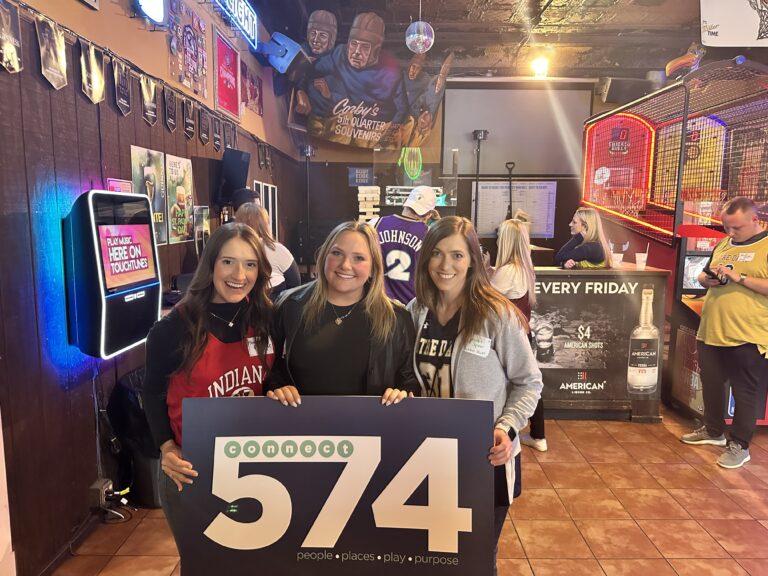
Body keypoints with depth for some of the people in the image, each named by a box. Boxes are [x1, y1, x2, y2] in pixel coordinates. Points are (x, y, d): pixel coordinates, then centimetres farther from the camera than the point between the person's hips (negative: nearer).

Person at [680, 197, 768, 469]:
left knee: (745, 393, 5)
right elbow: (702, 276, 23)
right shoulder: (722, 245, 14)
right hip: (711, 332, 7)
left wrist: (740, 278, -21)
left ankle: (739, 445, 16)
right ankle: (713, 430, 34)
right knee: (712, 385, 17)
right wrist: (709, 279, 2)